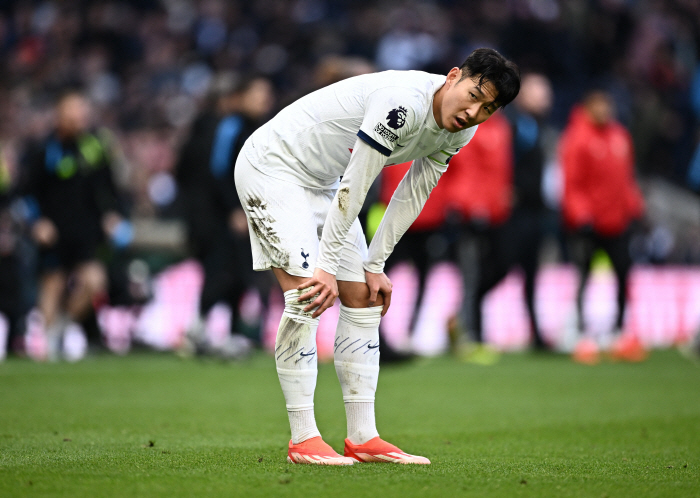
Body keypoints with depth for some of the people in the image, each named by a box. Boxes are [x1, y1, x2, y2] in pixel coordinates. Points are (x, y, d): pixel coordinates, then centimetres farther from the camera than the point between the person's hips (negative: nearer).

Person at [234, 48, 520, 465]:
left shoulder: (458, 132, -6)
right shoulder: (403, 103, -34)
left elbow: (411, 197, 4)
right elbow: (353, 188, -29)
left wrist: (375, 266, 3)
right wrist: (327, 266, -23)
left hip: (322, 181, 9)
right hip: (272, 167, -9)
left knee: (365, 299, 4)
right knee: (308, 294, -19)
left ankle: (362, 438, 7)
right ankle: (303, 439, -14)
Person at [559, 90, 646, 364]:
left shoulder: (619, 135, 10)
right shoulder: (577, 139, -11)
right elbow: (571, 184, -13)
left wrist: (634, 207, 13)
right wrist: (581, 215, -21)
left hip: (617, 221, 6)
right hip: (588, 225, -6)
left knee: (624, 275, 7)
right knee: (583, 277, -3)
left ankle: (620, 333, 17)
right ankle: (583, 337, 1)